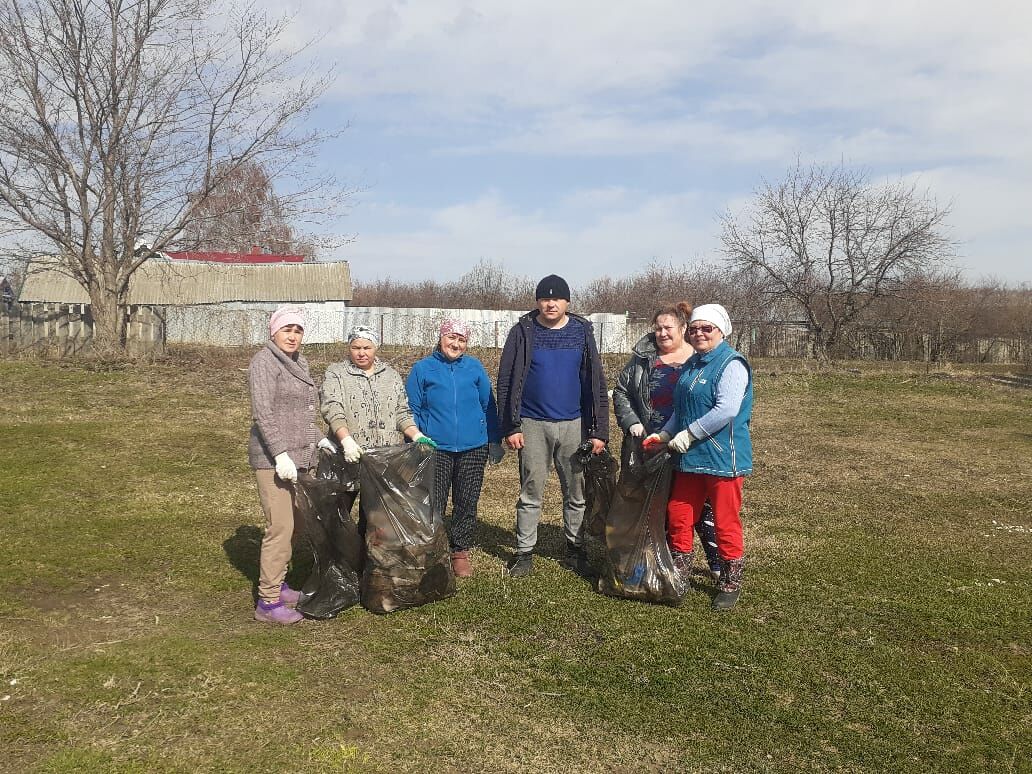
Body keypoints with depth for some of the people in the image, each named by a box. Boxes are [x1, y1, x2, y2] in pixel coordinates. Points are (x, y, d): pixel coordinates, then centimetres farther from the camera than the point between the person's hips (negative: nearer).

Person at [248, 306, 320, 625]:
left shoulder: (299, 361, 15)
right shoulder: (264, 361, -10)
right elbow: (262, 412, -18)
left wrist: (316, 442, 17)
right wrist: (280, 454, -23)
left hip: (299, 455, 9)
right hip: (274, 458, -9)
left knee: (294, 524, 13)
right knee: (280, 528, -9)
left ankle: (277, 584, 26)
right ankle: (268, 603, -2)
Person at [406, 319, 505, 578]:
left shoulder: (474, 367, 5)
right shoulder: (423, 369, 1)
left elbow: (488, 406, 9)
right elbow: (412, 411, 2)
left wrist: (495, 441, 8)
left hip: (473, 449, 2)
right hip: (436, 449, -1)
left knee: (467, 505, 9)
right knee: (433, 506, 2)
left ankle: (460, 552, 24)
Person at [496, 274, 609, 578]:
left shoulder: (582, 332, 4)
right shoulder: (523, 332, -1)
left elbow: (596, 383, 4)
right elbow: (506, 381, -1)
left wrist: (599, 431, -1)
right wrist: (510, 427, -7)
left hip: (574, 425, 2)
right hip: (533, 426, -1)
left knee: (577, 493, 9)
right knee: (530, 493, 4)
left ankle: (576, 548, 24)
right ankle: (524, 552, 16)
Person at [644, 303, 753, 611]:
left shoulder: (732, 364, -12)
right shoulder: (691, 365, 14)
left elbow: (726, 410, -23)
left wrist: (688, 434, -19)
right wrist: (664, 435, 9)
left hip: (723, 458, -8)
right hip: (690, 458, 8)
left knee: (726, 523, 2)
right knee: (677, 517, 12)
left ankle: (730, 583, 19)